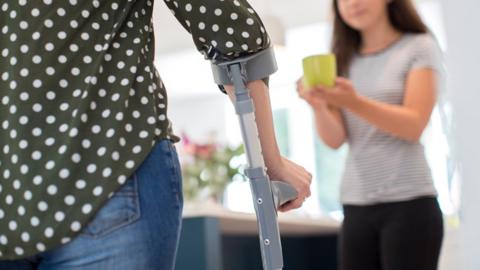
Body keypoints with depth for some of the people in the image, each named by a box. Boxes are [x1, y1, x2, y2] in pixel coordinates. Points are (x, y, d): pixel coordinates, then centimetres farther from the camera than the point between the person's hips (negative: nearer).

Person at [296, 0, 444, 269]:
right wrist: (318, 105, -19)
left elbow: (414, 126, -10)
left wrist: (355, 103, -25)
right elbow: (335, 139, 3)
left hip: (408, 202, -4)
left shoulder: (419, 47, 2)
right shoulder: (343, 60, 13)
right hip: (356, 206, 4)